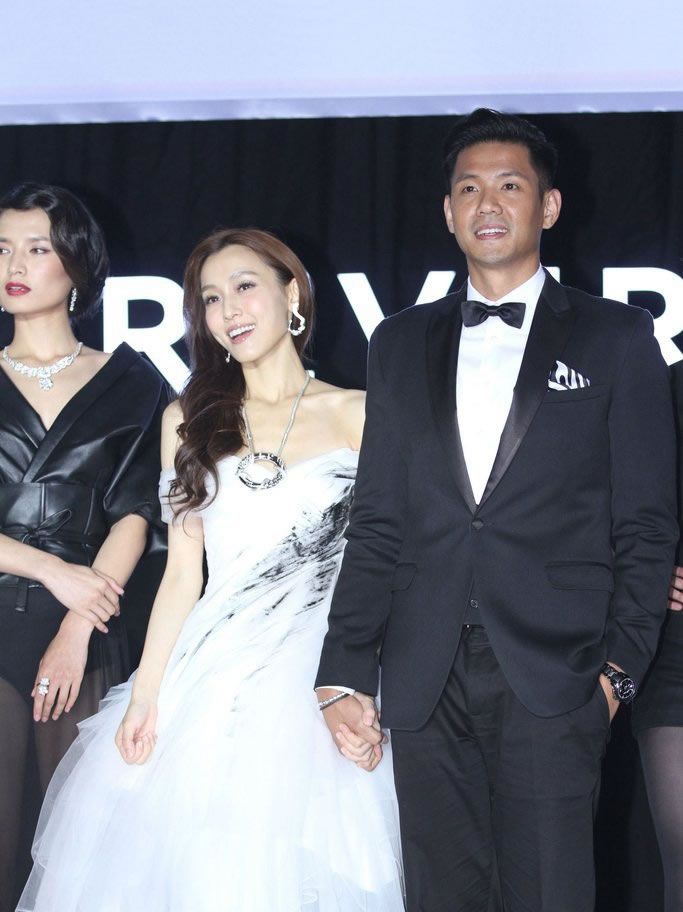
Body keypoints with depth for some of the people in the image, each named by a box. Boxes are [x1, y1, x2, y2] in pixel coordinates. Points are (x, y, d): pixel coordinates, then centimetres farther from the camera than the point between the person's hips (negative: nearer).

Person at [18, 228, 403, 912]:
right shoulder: (189, 419, 11)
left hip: (320, 683, -2)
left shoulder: (357, 415, 4)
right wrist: (145, 693, -2)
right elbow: (182, 573, 8)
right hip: (210, 685, 2)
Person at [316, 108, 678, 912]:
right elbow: (378, 521, 11)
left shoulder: (616, 339, 5)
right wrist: (346, 670, 4)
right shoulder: (401, 343, 14)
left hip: (552, 679, -3)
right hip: (426, 683, 3)